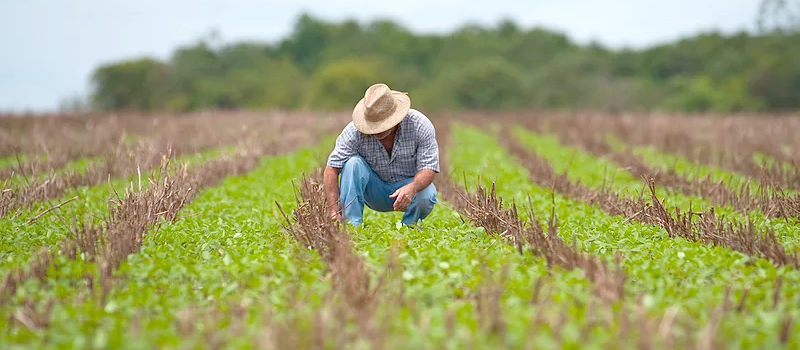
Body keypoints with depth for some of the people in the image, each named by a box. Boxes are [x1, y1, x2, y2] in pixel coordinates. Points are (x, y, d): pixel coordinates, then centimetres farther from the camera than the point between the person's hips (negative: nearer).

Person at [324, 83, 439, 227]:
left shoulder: (420, 125, -22)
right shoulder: (354, 130, -22)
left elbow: (428, 168, -24)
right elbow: (332, 168, -24)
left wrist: (412, 188, -47)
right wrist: (334, 212, -35)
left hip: (409, 184, 0)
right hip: (375, 191, 1)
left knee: (426, 196, -34)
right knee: (353, 163, -27)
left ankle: (409, 226, -1)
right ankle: (351, 225, -25)